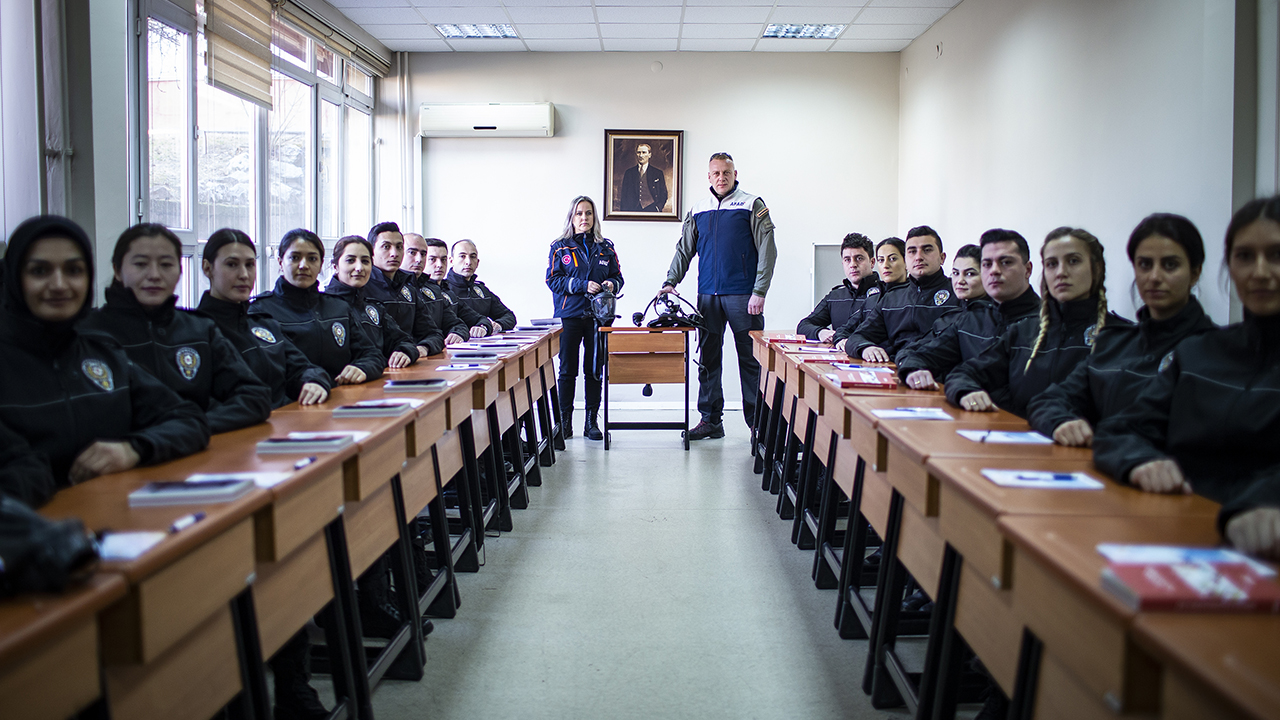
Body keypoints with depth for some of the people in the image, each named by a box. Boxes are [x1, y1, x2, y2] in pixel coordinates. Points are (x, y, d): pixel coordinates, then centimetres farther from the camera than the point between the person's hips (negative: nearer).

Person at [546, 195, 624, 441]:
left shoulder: (605, 247, 11)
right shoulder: (560, 247, 4)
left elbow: (618, 277, 13)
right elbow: (553, 280, -3)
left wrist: (611, 285, -10)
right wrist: (583, 285, -14)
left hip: (598, 316, 2)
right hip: (569, 316, -2)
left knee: (594, 370, 4)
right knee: (567, 370, 1)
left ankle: (591, 422, 10)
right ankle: (565, 421, 9)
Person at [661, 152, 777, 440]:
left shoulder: (752, 205, 2)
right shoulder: (698, 210, 14)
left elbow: (767, 251, -3)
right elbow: (684, 250, 19)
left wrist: (759, 291, -11)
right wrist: (670, 282, 5)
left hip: (742, 295, -4)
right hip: (708, 295, 4)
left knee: (750, 359, -1)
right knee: (708, 359, 5)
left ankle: (757, 422, 5)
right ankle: (710, 420, 13)